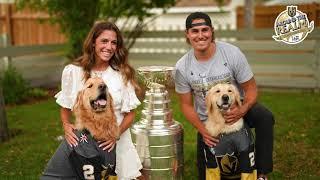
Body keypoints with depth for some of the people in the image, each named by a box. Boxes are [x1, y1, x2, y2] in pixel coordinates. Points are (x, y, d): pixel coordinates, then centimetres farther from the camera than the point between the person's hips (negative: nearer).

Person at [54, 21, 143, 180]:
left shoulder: (123, 73, -6)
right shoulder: (73, 71, -6)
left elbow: (130, 114, -2)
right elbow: (65, 107, 6)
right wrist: (66, 125, -13)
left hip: (117, 141, 0)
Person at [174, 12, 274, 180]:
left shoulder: (232, 53, -20)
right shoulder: (182, 67, -16)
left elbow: (251, 89, -14)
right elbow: (187, 105, -6)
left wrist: (242, 110, -35)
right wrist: (202, 130, -19)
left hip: (237, 109, -1)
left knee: (265, 117, -34)